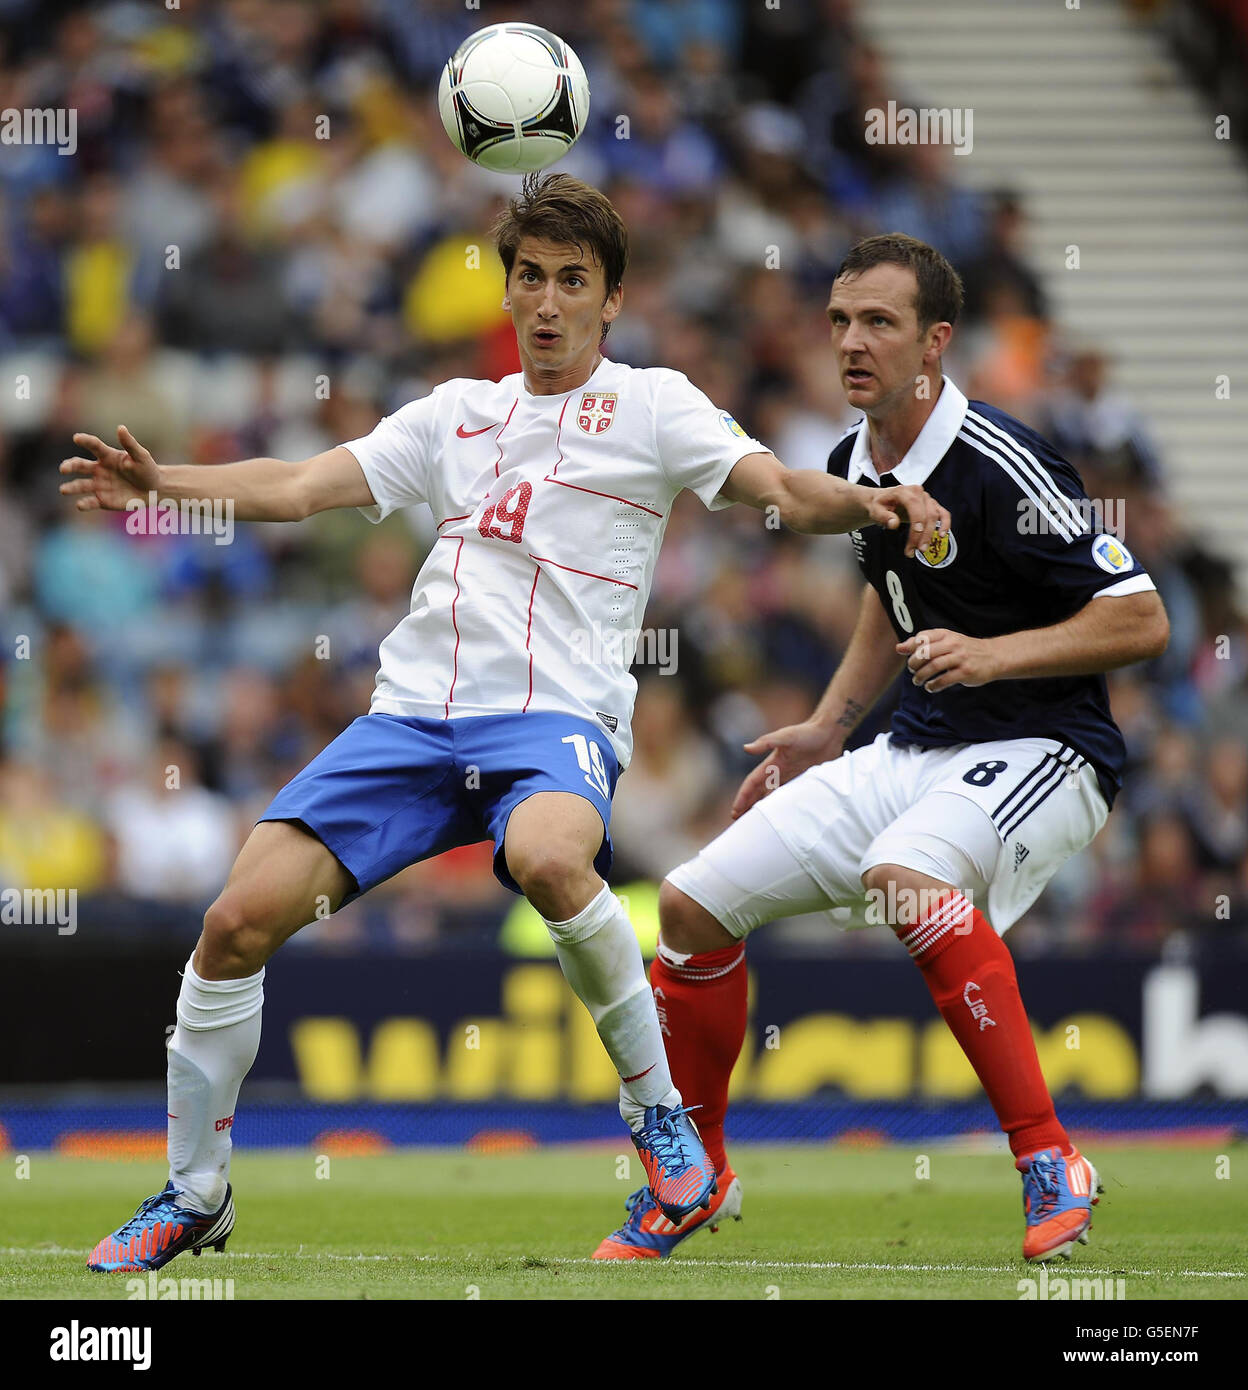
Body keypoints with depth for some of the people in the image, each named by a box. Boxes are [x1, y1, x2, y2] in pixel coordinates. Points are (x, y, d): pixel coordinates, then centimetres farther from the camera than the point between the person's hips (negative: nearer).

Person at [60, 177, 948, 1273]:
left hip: (557, 713, -4)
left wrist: (862, 504, -26)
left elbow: (781, 489, -4)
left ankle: (660, 1111, -17)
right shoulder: (457, 412, 21)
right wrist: (163, 484, 2)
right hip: (412, 714, 4)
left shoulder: (652, 404, 9)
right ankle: (193, 1197, 7)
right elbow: (301, 487, 17)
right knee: (242, 916, -11)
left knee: (547, 856, -39)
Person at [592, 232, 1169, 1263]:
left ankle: (1050, 1162, -30)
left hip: (1042, 749, -8)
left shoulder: (1000, 468, -19)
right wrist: (829, 728, 20)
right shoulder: (855, 465, 6)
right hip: (915, 752, 8)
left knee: (903, 874, -39)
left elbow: (1142, 622, -19)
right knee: (695, 901, 1)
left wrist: (993, 654, -28)